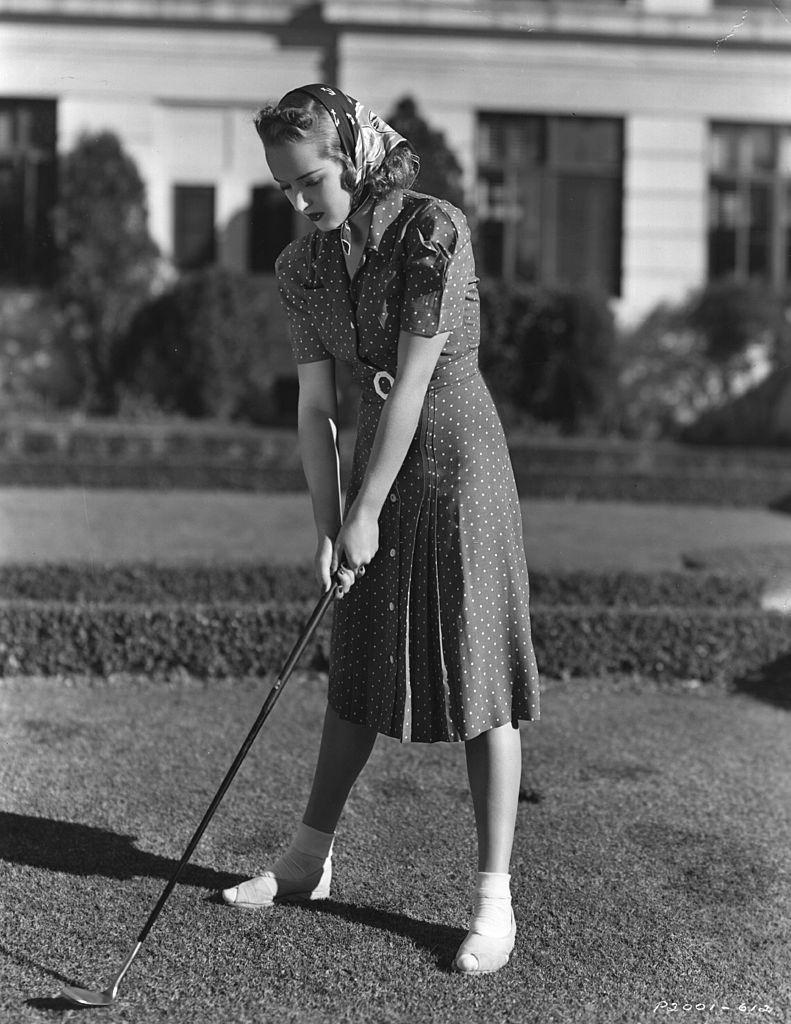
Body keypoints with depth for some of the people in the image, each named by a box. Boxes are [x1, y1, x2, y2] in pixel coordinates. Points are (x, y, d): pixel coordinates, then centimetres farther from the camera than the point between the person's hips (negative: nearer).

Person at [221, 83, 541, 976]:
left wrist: (367, 514, -16)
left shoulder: (431, 229, -17)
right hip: (378, 463, 6)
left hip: (458, 462, -6)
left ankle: (494, 897, 6)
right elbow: (315, 408, 1)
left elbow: (410, 382, -19)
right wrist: (326, 528, -5)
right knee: (358, 670, 15)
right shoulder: (302, 267, 2)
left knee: (477, 675, -3)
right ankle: (309, 857, 28)